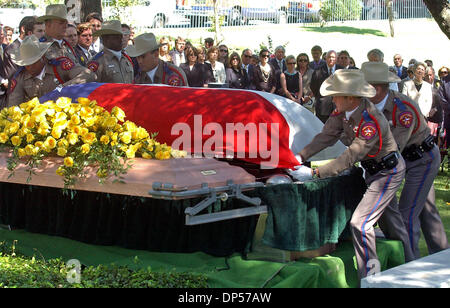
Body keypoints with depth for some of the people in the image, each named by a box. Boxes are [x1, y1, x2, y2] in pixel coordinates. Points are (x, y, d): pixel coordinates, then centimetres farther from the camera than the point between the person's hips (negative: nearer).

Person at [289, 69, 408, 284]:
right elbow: (327, 136, -6)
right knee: (386, 212, 25)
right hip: (372, 168, 10)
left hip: (388, 172, -9)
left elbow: (350, 158, -34)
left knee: (360, 222, -17)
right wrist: (300, 157, -16)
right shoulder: (345, 109, -11)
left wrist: (313, 173, -33)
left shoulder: (371, 123, -36)